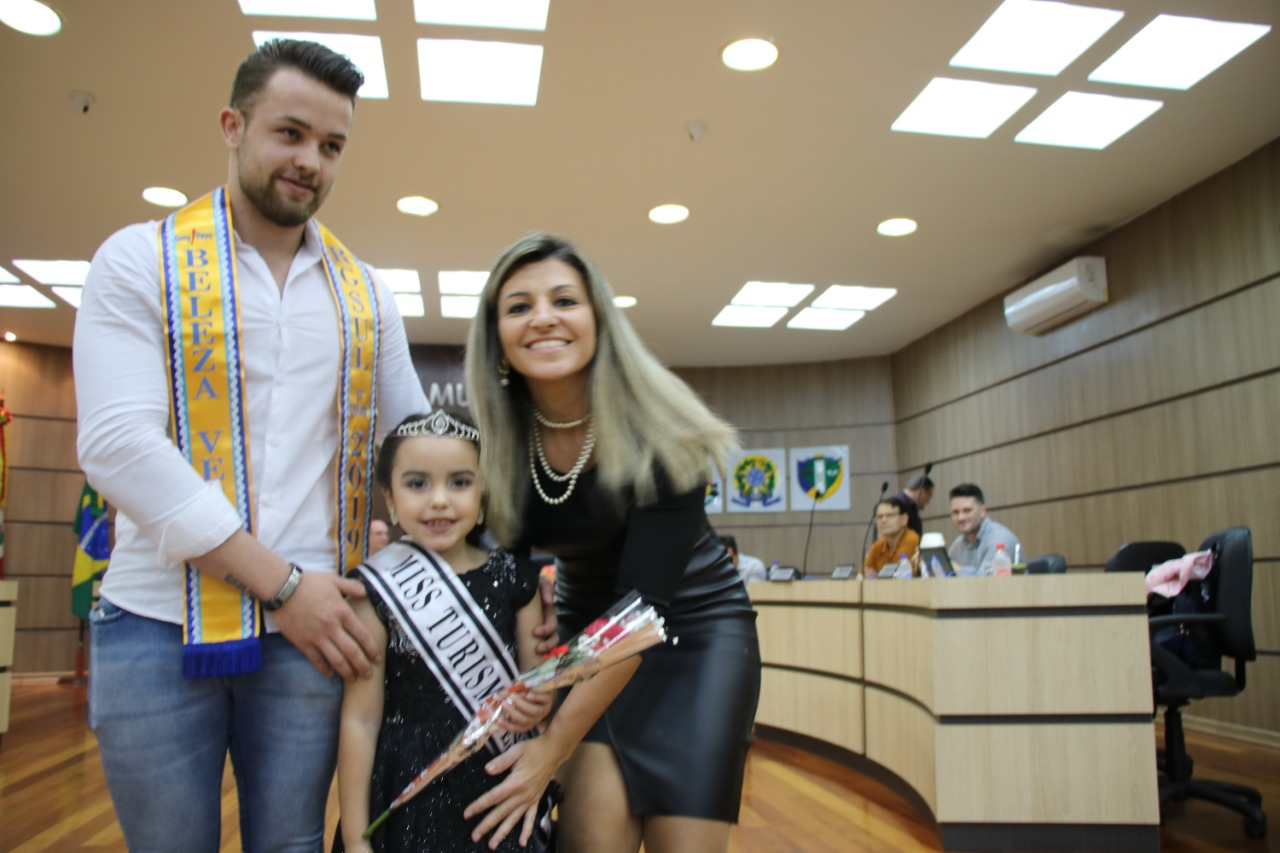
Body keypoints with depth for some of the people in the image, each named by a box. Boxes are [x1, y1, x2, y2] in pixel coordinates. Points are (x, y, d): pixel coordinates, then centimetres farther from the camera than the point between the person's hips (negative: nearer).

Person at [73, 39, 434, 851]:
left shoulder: (364, 294, 10)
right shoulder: (140, 260, -1)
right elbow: (119, 444, -12)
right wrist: (280, 582, -16)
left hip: (310, 628, 3)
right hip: (157, 624, -2)